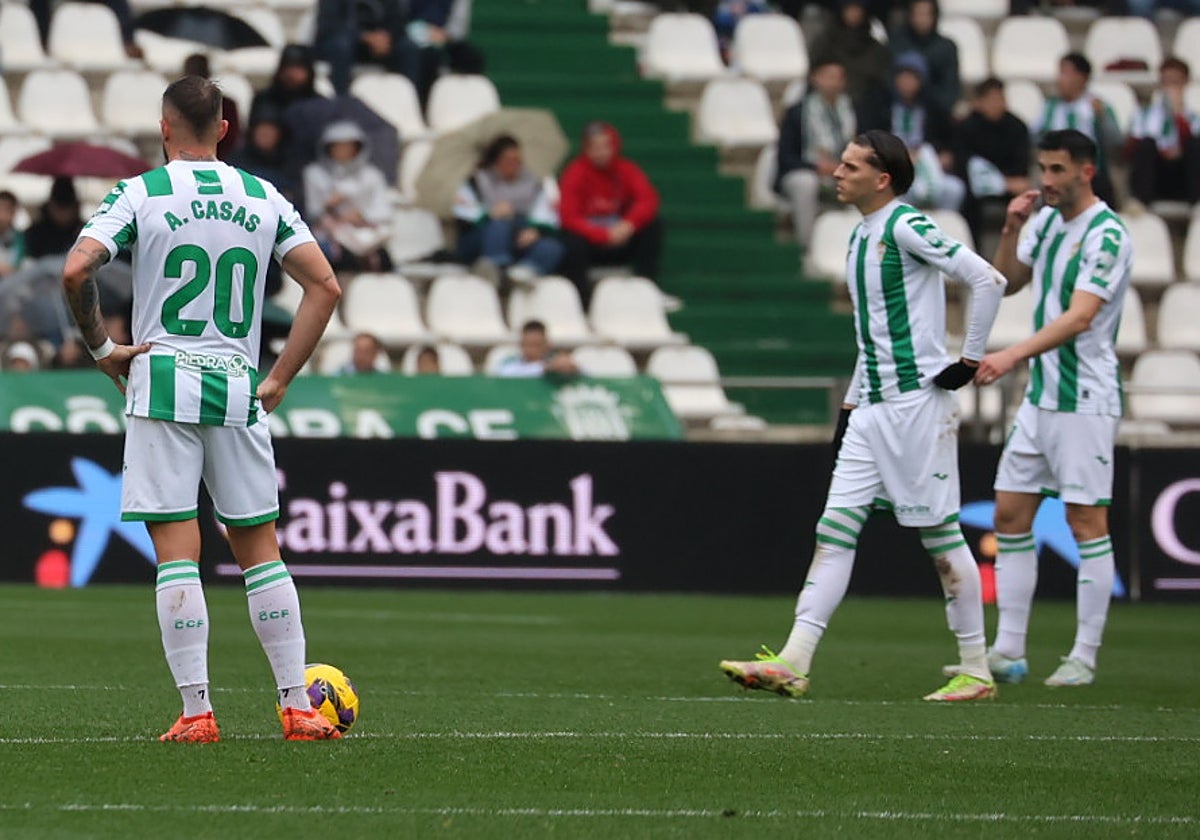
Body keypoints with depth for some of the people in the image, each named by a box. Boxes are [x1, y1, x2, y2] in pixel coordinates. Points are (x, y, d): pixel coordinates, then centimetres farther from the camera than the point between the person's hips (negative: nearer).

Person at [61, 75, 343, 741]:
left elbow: (75, 270, -14)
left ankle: (196, 711, -6)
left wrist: (100, 348, -1)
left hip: (162, 386, -3)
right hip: (238, 389, 3)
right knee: (259, 548, 10)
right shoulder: (264, 199, 8)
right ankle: (298, 706, 7)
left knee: (176, 551, -2)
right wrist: (281, 376, 8)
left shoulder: (140, 194, -2)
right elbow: (325, 285, 4)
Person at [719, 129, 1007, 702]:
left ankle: (976, 671, 5)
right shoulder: (859, 238, 17)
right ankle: (792, 665, -6)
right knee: (835, 528, 0)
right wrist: (850, 405, 21)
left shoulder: (906, 228, -11)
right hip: (872, 408, 9)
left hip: (917, 402, -9)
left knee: (940, 534, -3)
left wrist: (970, 361, -13)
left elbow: (988, 280, -17)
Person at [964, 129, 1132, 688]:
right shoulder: (1047, 220, 10)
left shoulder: (1107, 235, -16)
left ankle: (1084, 657, 1)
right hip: (1041, 395, 8)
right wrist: (1010, 230, 2)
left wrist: (1014, 355, -36)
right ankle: (1008, 653, 10)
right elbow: (1007, 282, 20)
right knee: (1010, 516, 6)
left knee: (1086, 522, -4)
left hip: (1086, 400, -8)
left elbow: (1079, 317, -26)